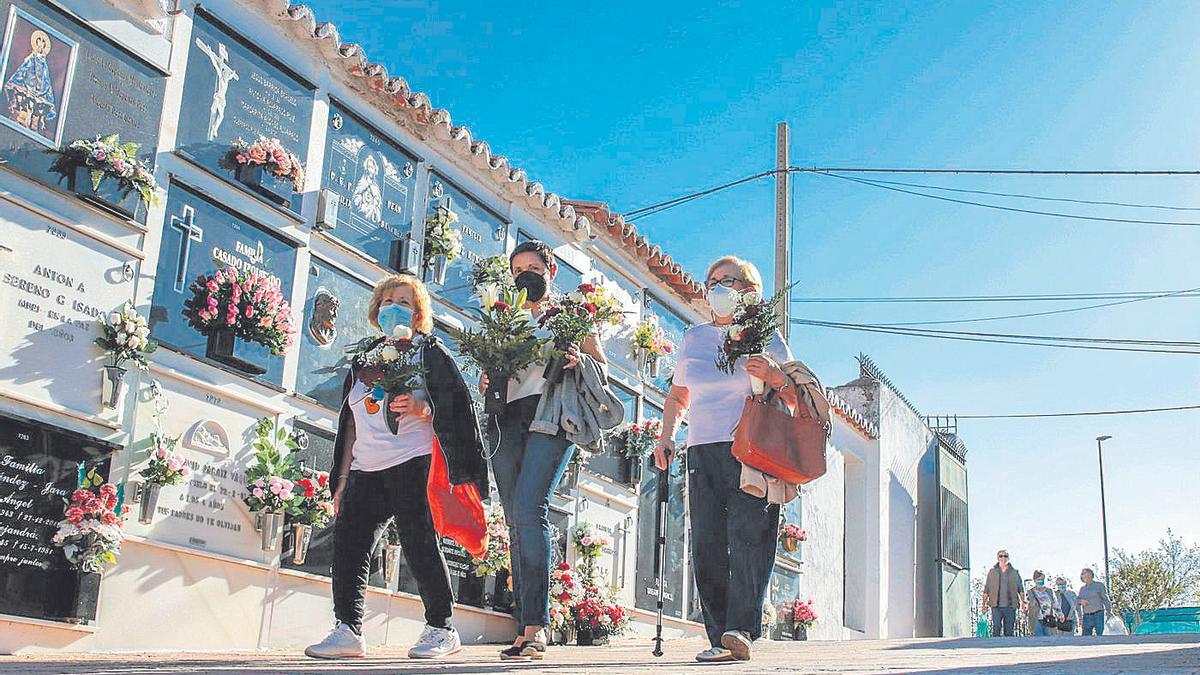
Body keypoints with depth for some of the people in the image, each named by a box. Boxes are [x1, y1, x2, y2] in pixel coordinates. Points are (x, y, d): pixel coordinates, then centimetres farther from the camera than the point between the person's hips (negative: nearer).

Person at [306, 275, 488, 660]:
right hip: (366, 469, 6)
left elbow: (454, 405, -4)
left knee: (419, 545, -12)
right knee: (348, 543, -5)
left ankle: (441, 629, -5)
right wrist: (342, 479, 18)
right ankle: (347, 630, -2)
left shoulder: (429, 351, 7)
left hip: (412, 465, -6)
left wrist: (421, 408, -25)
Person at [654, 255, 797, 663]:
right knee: (707, 546, -4)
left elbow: (796, 397, 7)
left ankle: (740, 630, -22)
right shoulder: (693, 338, 21)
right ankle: (720, 638, -2)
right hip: (703, 450, 4)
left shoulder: (764, 336, 10)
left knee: (747, 538, -16)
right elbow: (678, 395, 28)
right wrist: (666, 437, 14)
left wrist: (772, 376, -14)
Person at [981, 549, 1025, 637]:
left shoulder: (1014, 572, 11)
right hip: (996, 606, -1)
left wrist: (1023, 602, 1)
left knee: (1009, 630, 3)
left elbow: (1020, 589, 12)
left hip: (1010, 606, 1)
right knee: (996, 627, -13)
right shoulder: (992, 572, 9)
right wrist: (984, 603, 5)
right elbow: (986, 589, 11)